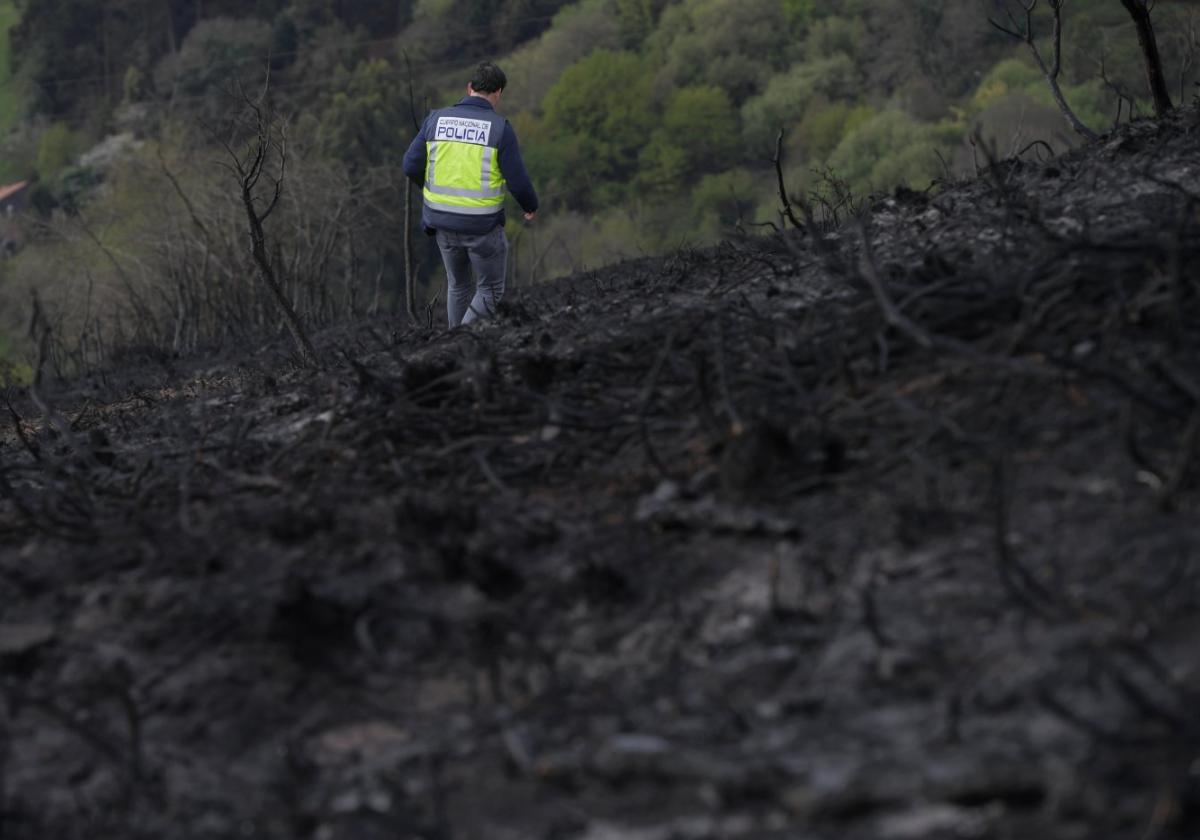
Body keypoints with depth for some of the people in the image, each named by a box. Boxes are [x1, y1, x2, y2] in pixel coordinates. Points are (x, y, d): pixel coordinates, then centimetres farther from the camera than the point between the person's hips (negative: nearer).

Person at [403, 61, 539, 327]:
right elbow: (518, 181, -12)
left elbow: (411, 165, 0)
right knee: (490, 291, 12)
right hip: (482, 224, -4)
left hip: (444, 219, 4)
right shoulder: (500, 128, -12)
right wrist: (531, 206, 10)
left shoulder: (437, 119, -2)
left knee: (458, 284, 24)